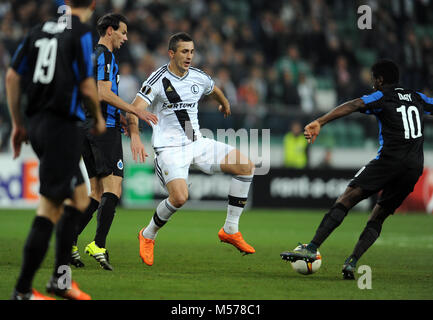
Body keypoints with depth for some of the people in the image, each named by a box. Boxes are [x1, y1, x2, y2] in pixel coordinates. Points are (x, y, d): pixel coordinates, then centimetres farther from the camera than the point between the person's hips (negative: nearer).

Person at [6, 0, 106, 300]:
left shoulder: (39, 30, 10)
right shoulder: (82, 33, -9)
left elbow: (12, 76, 10)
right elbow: (86, 86, -14)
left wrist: (18, 123, 17)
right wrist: (99, 119, 5)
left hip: (37, 123, 8)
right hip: (63, 126, -8)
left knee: (79, 197, 19)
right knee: (49, 209, -4)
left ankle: (61, 278, 17)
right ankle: (23, 290, -3)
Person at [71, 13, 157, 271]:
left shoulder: (90, 56, 22)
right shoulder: (105, 56, -8)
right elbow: (104, 94, -18)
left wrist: (120, 117, 29)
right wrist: (135, 111, -15)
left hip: (89, 128, 10)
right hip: (105, 128, -10)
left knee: (97, 193, 9)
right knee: (113, 189, -11)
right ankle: (98, 245, -19)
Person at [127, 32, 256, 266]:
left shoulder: (199, 78, 7)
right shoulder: (159, 79, -11)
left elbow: (215, 90, 32)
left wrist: (225, 105, 51)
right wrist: (135, 137, -37)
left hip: (197, 143, 7)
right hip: (169, 148, -7)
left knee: (246, 166, -6)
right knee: (179, 197, -27)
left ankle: (230, 230, 2)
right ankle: (147, 236, 2)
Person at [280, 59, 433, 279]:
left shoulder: (382, 96, 5)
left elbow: (352, 106, -10)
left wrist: (320, 122, -20)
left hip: (390, 158, -6)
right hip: (415, 166, 6)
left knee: (346, 200, -9)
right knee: (378, 217, 11)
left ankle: (312, 248, -21)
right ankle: (352, 263, -4)